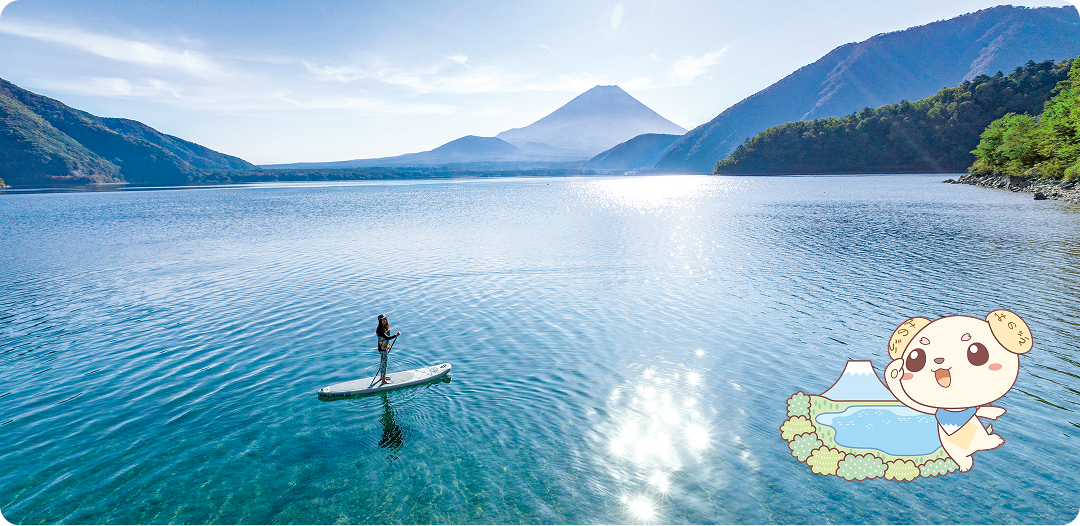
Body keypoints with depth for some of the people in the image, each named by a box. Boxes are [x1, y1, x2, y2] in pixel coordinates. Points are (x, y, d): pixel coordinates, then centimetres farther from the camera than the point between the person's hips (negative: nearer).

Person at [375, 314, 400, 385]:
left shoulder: (385, 327, 5)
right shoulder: (380, 330, -25)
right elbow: (387, 338, -34)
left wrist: (388, 346, 20)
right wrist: (396, 335, -39)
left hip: (386, 348, 10)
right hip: (383, 349, -10)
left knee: (382, 363, 23)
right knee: (384, 363, -2)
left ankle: (382, 376, 39)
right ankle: (383, 380, 7)